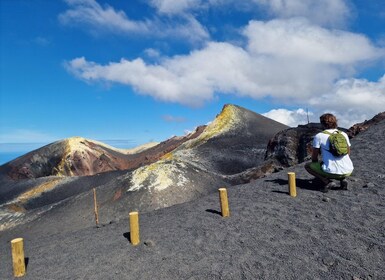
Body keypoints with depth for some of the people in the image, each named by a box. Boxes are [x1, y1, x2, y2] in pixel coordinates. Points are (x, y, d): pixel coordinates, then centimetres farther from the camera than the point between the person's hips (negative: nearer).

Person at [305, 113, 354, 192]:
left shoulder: (319, 136, -2)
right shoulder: (344, 134, 12)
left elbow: (314, 158, 3)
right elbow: (348, 154, 23)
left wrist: (318, 167, 24)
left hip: (332, 171, -5)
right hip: (348, 171, 6)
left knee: (308, 166, 16)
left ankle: (327, 182, -3)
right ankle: (343, 179, 10)